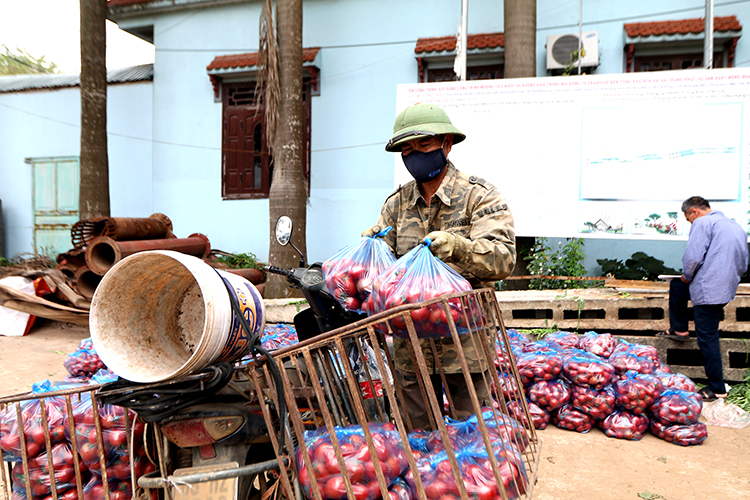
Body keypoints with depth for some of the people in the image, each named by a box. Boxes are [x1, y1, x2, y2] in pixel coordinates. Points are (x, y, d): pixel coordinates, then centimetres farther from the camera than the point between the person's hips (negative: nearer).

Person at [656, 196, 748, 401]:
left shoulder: (702, 223, -9)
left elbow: (693, 257, -19)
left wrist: (687, 276, 0)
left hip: (709, 290, -9)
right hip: (727, 288, 9)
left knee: (707, 338, -2)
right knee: (676, 285, 27)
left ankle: (717, 388, 5)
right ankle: (679, 330, 34)